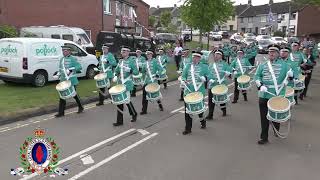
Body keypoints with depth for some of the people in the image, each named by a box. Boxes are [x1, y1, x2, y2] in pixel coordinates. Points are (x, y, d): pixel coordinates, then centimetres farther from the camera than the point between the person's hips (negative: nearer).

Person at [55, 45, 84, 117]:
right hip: (63, 81, 6)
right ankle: (61, 112, 8)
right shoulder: (61, 59, 12)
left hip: (71, 81, -6)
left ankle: (80, 107, 30)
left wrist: (70, 69, -28)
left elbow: (79, 67, -20)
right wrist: (58, 74, 6)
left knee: (74, 95, 8)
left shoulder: (72, 59, -10)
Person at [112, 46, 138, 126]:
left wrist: (129, 70, -26)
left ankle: (134, 114, 25)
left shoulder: (131, 61, -6)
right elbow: (116, 70, 19)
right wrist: (115, 76, -1)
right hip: (120, 84, 6)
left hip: (127, 84, -6)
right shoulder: (120, 61, 13)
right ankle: (119, 121, 16)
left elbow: (136, 72, -10)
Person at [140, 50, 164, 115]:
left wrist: (157, 75, -18)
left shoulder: (154, 61, -4)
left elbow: (161, 69, -10)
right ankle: (144, 110, 6)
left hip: (153, 81, -5)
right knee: (144, 95, 0)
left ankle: (160, 105, 31)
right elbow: (143, 71, 24)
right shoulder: (145, 63, 12)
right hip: (146, 81, 5)